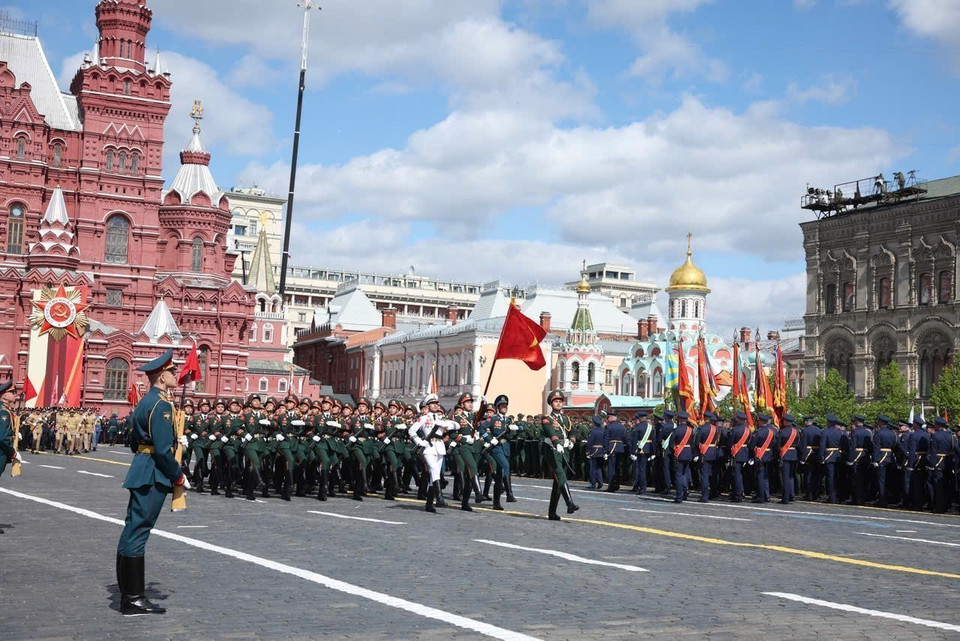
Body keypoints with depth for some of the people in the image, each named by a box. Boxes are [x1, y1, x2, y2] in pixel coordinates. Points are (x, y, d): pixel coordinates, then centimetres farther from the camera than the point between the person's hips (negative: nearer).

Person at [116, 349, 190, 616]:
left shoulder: (145, 402, 16)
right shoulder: (162, 404, -15)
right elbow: (163, 449, -20)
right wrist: (179, 476, -10)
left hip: (141, 472, 10)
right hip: (154, 476, -10)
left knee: (132, 531, 11)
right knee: (138, 532, -7)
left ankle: (128, 594, 18)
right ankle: (133, 599, -2)